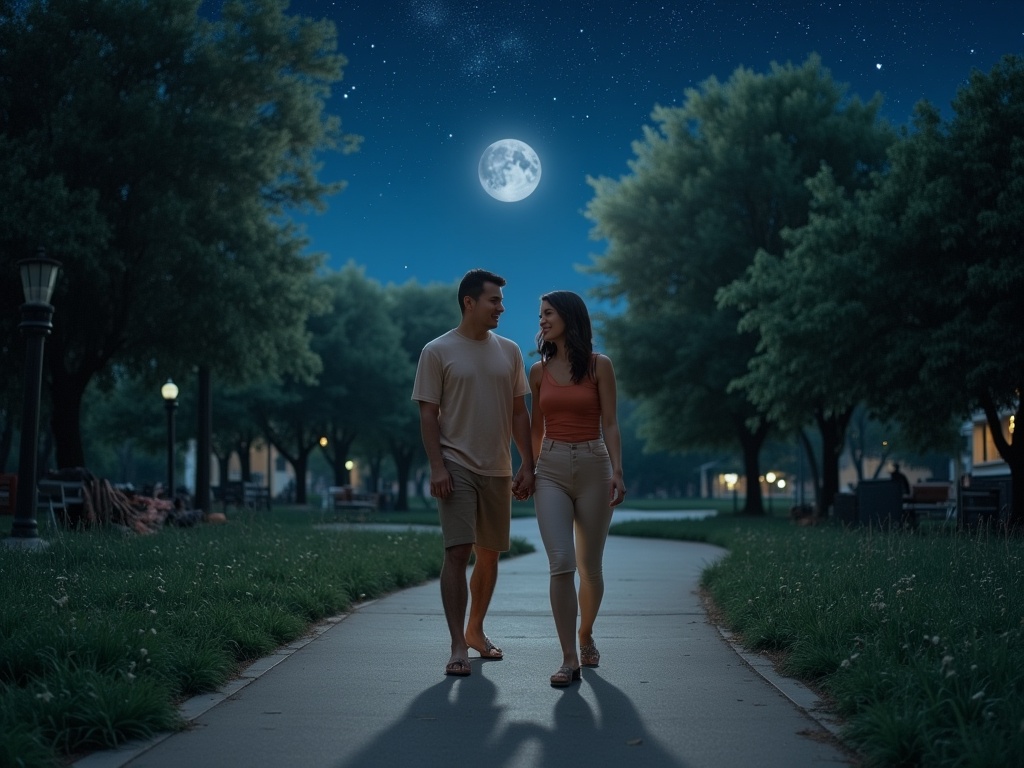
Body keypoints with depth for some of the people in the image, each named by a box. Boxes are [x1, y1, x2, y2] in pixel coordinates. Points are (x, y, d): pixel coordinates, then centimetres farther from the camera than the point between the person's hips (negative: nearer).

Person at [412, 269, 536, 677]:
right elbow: (428, 414, -5)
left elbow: (519, 412, 11)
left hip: (497, 470, 5)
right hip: (457, 467, -5)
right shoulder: (437, 352, -3)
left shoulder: (509, 351, 9)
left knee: (489, 554, 12)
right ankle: (458, 646, -10)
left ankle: (476, 631, 28)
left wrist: (528, 464, 5)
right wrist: (437, 468, -13)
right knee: (457, 552, -12)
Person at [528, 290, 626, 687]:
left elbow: (610, 424, -3)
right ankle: (569, 659, -10)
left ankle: (586, 636, 33)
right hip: (551, 469, 1)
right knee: (561, 564, -13)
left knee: (590, 565, 7)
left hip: (593, 465, -1)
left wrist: (617, 471, -14)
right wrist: (528, 471, 19)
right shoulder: (539, 371, 9)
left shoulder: (599, 366, 0)